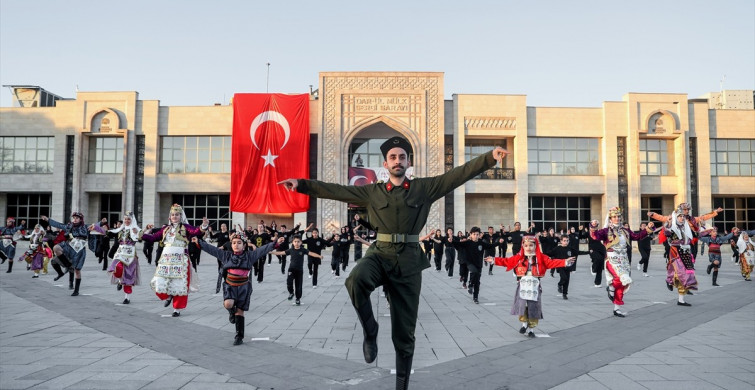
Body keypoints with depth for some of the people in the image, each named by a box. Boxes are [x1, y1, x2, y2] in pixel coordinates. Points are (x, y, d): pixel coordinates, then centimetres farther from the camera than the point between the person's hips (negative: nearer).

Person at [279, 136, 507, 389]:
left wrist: (490, 157, -11)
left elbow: (459, 174, 0)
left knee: (404, 333, 5)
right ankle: (370, 332, -9)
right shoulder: (372, 192, 10)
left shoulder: (425, 188, 7)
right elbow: (336, 190, 9)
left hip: (409, 261, 0)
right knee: (356, 280, -36)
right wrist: (301, 185, 3)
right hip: (380, 254, 0)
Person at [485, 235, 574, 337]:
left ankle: (531, 329, 17)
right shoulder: (519, 257, 3)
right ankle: (524, 323, 22)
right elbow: (507, 261, 3)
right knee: (522, 305, -3)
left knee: (533, 307, 3)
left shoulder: (540, 257, 1)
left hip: (534, 286, 0)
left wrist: (565, 262, -18)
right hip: (523, 285, 1)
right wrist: (494, 260, -4)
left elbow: (552, 262, -6)